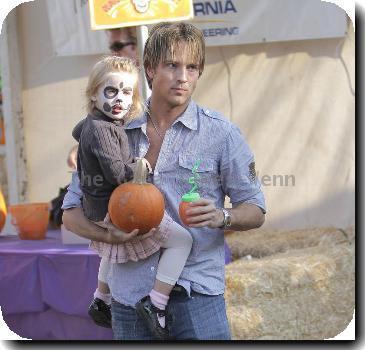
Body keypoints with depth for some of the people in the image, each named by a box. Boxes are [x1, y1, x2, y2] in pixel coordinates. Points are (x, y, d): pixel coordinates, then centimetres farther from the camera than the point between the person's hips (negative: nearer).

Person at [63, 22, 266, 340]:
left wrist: (221, 217, -16)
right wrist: (109, 235, -10)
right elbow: (72, 211, 10)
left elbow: (255, 211, 6)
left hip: (196, 292, -2)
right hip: (130, 293, 2)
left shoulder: (221, 133, 2)